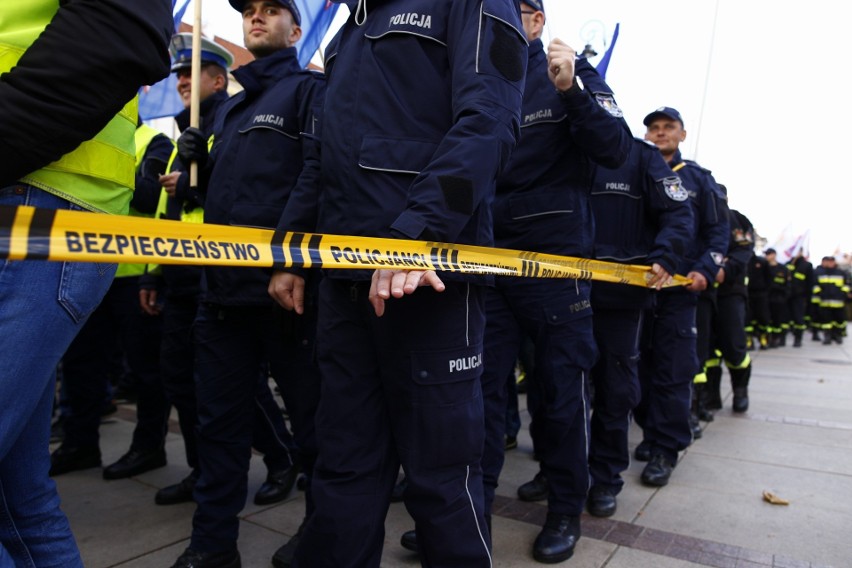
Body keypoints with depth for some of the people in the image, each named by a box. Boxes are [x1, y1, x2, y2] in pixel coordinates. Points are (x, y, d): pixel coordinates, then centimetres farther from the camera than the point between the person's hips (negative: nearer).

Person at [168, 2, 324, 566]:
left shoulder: (310, 90, 2)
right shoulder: (229, 108, 25)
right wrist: (199, 160, 9)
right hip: (223, 285, 8)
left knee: (313, 415, 5)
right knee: (221, 419, 13)